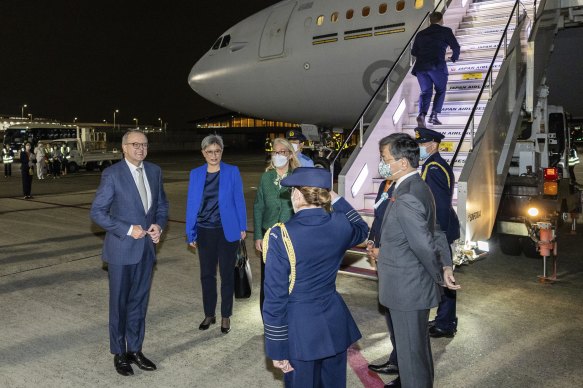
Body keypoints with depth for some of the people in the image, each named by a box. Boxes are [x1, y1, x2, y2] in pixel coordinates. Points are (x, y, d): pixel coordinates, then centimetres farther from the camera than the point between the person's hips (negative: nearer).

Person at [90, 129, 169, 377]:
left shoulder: (154, 171, 5)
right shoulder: (112, 174, -11)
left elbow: (162, 204, 14)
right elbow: (97, 212, -11)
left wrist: (159, 225, -5)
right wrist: (128, 230, -18)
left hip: (147, 247, 5)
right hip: (121, 249, -5)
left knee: (139, 301, 14)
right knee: (119, 303, 9)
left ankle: (135, 349, 28)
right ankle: (119, 353, 24)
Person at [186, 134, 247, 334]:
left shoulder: (232, 172, -4)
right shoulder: (196, 174, 2)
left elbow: (239, 200, -2)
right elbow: (191, 204, 4)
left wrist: (242, 227, -5)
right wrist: (190, 233, 3)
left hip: (227, 231, -2)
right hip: (205, 232, 2)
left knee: (227, 274, 8)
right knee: (207, 274, 11)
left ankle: (225, 317, 21)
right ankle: (209, 314, 27)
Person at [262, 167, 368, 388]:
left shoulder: (280, 236, -19)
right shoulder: (340, 225, -7)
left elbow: (275, 297, -16)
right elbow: (362, 230, 20)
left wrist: (277, 349, -7)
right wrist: (336, 199, 16)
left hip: (299, 325, -4)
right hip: (334, 321, 4)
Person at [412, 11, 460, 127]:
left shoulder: (421, 34, 19)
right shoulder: (445, 31, 10)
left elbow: (413, 52, 20)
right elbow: (456, 47, 9)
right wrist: (454, 57, 29)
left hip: (420, 66, 3)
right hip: (437, 66, -3)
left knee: (425, 91, 10)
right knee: (440, 90, 14)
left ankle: (422, 114, -14)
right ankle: (434, 115, -1)